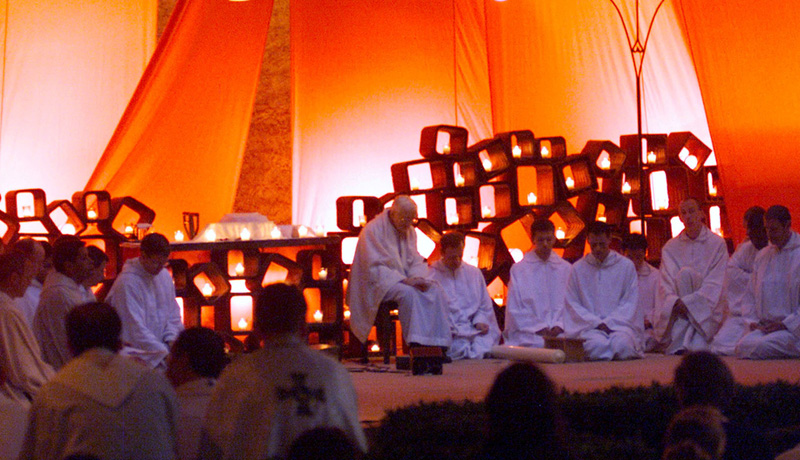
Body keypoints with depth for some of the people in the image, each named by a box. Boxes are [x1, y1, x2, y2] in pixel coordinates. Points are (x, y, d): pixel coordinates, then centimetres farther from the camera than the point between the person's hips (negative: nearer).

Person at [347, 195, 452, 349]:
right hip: (379, 283, -7)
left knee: (436, 291, -19)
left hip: (405, 279, 7)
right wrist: (403, 280, -26)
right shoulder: (373, 230, -11)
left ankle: (436, 343, -22)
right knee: (408, 293, -36)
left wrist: (418, 278, -14)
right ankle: (416, 345, -35)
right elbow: (374, 267, -17)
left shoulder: (409, 231, 11)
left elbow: (416, 261, 11)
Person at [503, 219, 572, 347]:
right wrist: (538, 328, -7)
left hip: (558, 331, 2)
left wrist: (559, 325, -6)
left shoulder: (566, 268, 15)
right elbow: (514, 309, 4)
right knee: (540, 344, -34)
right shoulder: (518, 269, 7)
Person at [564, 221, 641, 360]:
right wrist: (597, 323, -8)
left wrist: (609, 322, -8)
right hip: (589, 326, 0)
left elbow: (630, 303, 7)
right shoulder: (577, 269, 11)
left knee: (623, 344, -33)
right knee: (597, 346, -35)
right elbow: (572, 304, 7)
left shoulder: (626, 266, 11)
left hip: (620, 323, 1)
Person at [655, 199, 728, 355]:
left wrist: (688, 302, -22)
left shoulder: (717, 244, 0)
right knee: (685, 273, -27)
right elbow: (665, 284, -2)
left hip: (708, 306, -2)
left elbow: (715, 285, -9)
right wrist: (674, 301, -25)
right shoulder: (670, 247, 8)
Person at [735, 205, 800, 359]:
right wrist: (752, 321, 4)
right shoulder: (762, 256, 17)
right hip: (765, 326, 6)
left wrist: (785, 324, -14)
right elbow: (752, 294, 21)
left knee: (759, 348, -31)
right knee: (742, 347, -24)